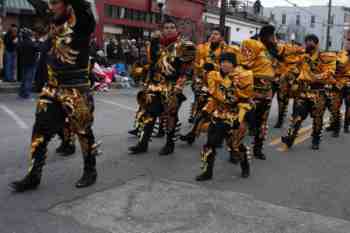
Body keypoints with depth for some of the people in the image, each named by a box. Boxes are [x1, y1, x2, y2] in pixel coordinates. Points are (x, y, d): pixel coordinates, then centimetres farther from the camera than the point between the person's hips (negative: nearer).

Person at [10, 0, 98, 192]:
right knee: (40, 130, 7)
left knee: (83, 131, 7)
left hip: (76, 90, -7)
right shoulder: (54, 18, 7)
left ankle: (90, 171, 27)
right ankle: (33, 176, 19)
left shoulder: (81, 19, -11)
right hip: (52, 88, 7)